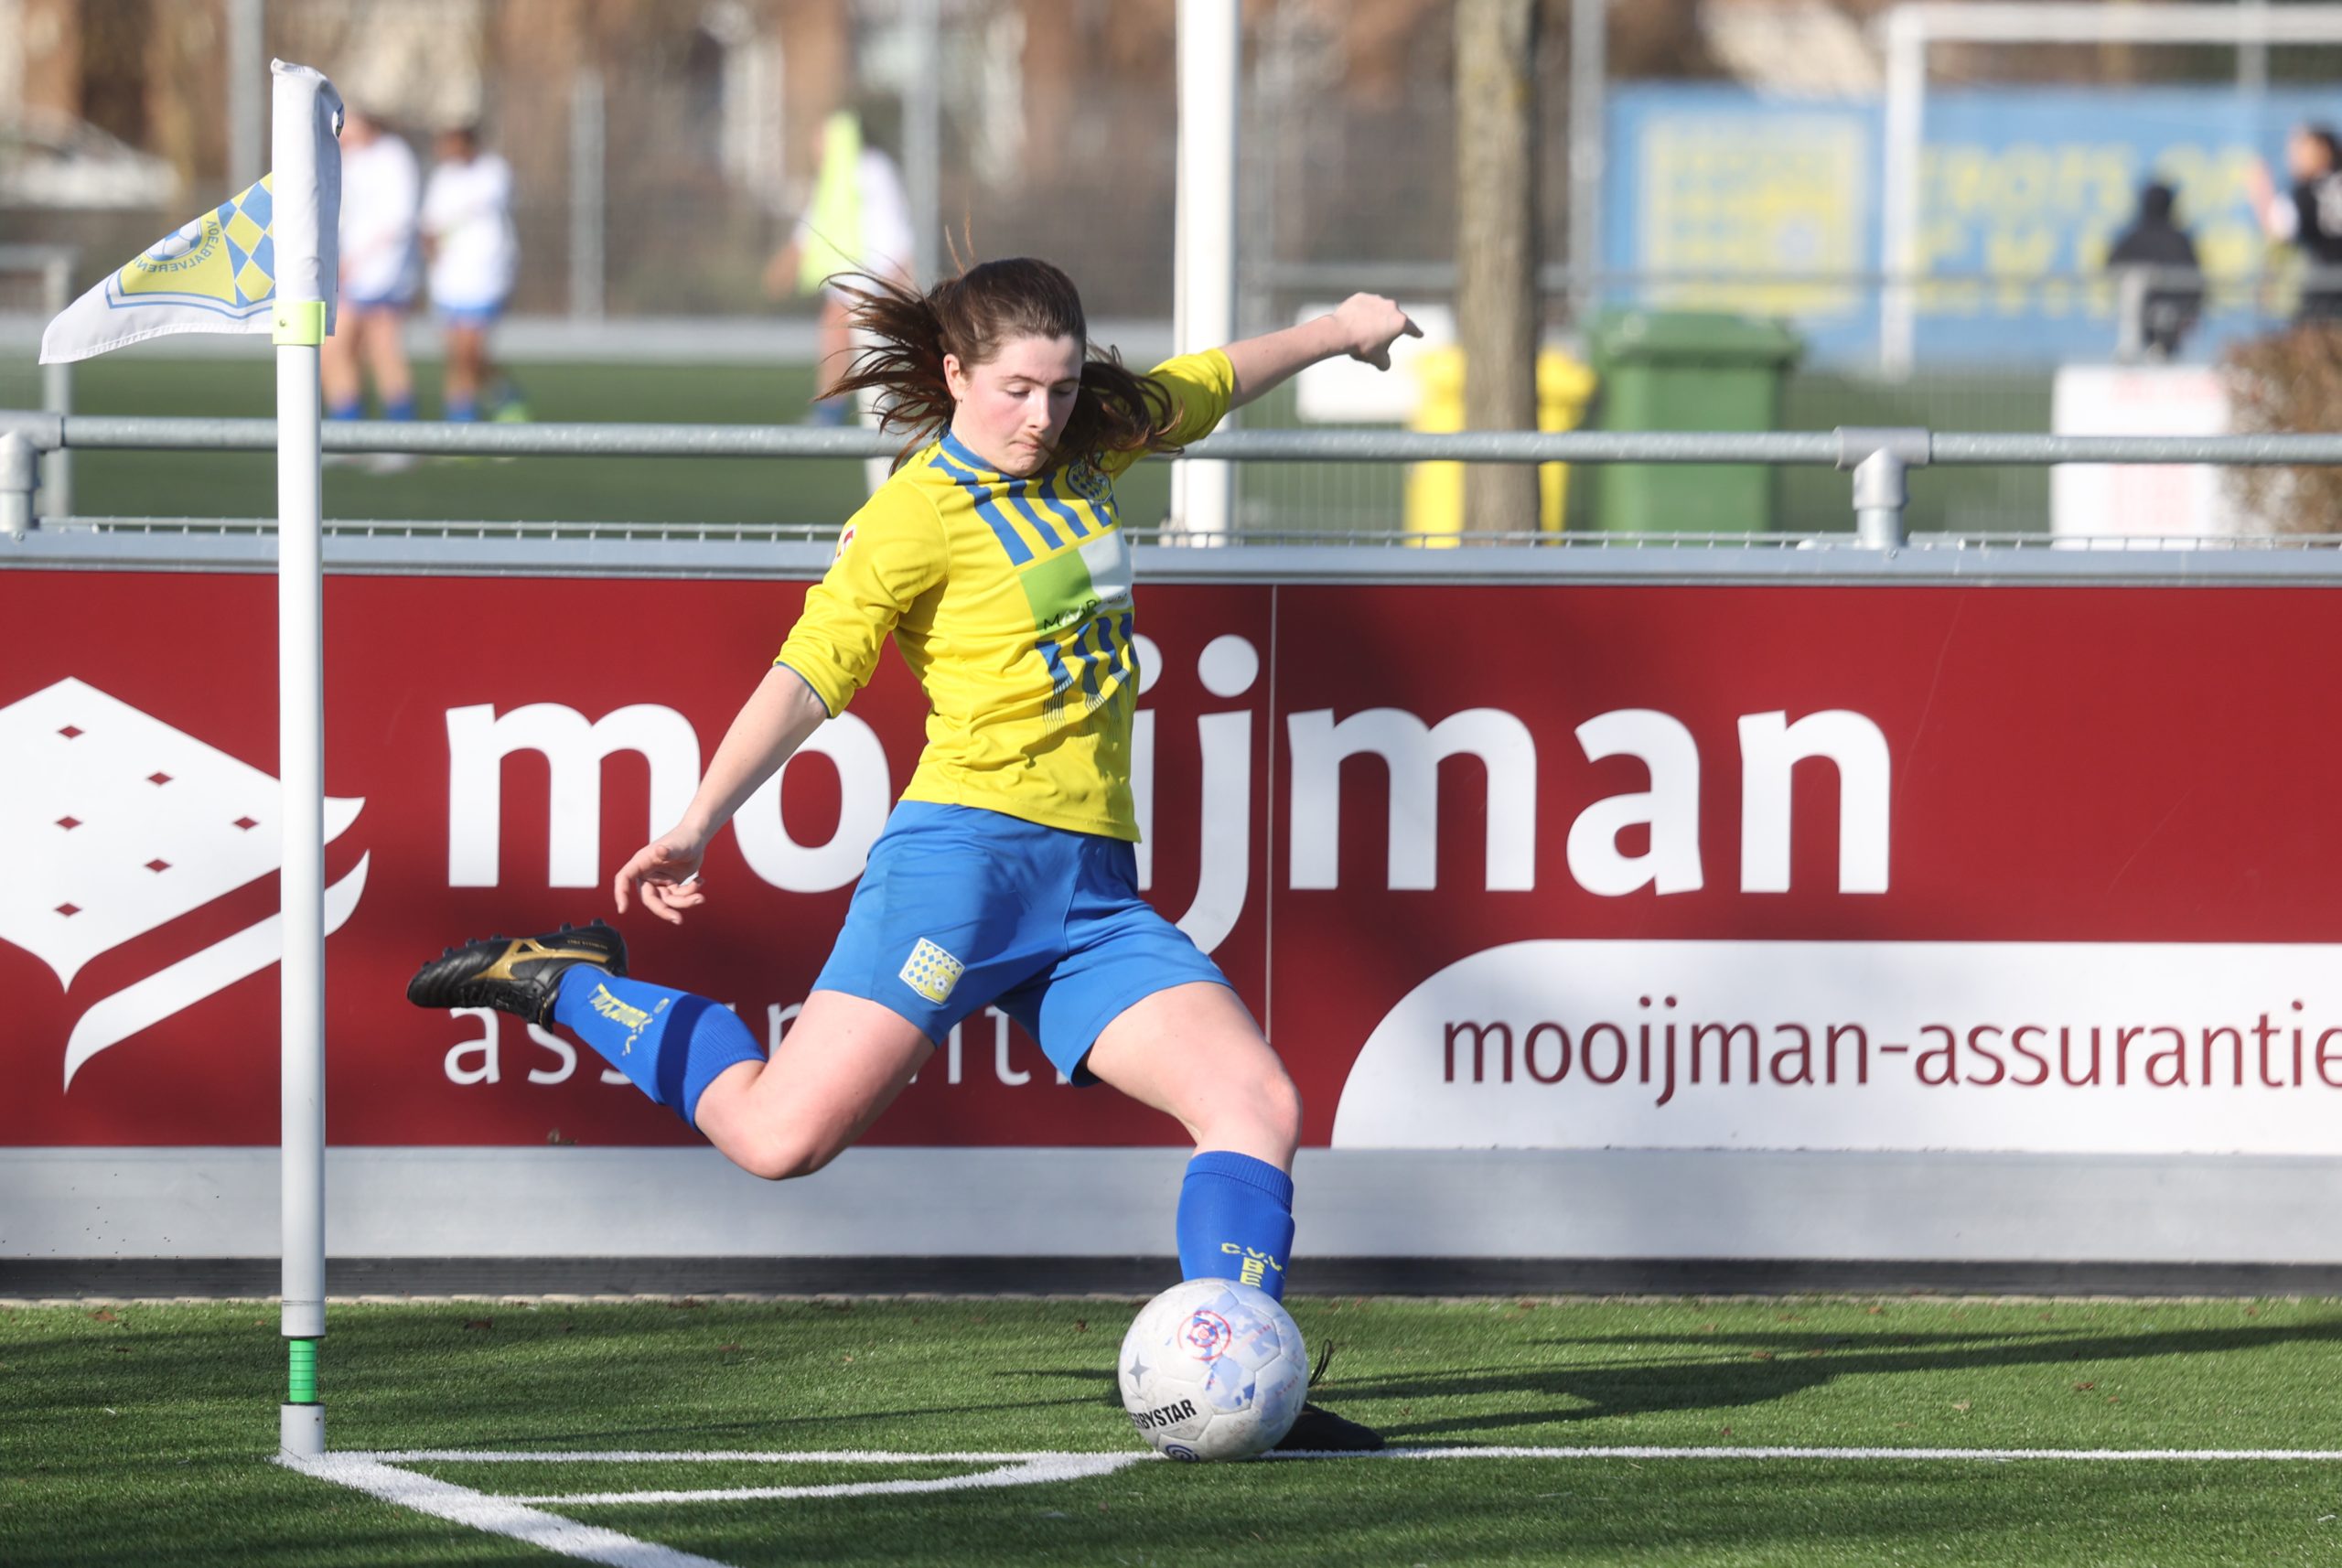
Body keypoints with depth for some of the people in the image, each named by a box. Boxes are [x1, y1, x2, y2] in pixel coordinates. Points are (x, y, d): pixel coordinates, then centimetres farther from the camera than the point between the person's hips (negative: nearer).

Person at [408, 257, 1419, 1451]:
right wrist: (699, 822, -17)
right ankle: (567, 987, 6)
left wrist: (1334, 332, 46)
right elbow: (807, 679, -10)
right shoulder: (916, 514, -6)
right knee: (784, 1137, -16)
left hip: (1094, 894, 7)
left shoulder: (1085, 444, 15)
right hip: (971, 849, -7)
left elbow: (1206, 385, 35)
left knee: (1258, 1104, -10)